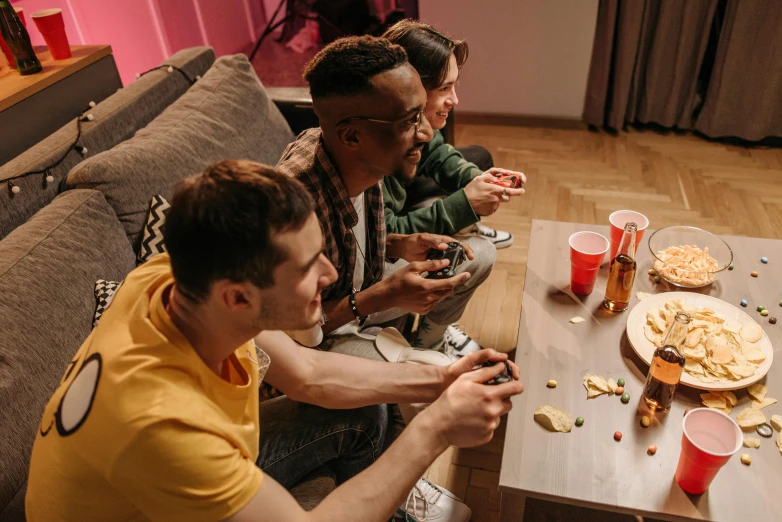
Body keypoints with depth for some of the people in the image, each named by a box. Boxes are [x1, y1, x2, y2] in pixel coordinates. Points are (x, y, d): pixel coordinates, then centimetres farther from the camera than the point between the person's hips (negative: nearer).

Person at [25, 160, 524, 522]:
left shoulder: (181, 278, -23)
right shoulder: (159, 418, -42)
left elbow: (308, 373, -8)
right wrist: (434, 430, -28)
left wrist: (435, 381, -15)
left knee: (363, 412, 5)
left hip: (207, 466, 6)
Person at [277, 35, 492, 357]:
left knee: (480, 255, 13)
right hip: (325, 335, -8)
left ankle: (432, 338, 33)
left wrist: (402, 245, -11)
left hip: (360, 296, 8)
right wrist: (382, 297, -31)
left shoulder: (365, 161, -13)